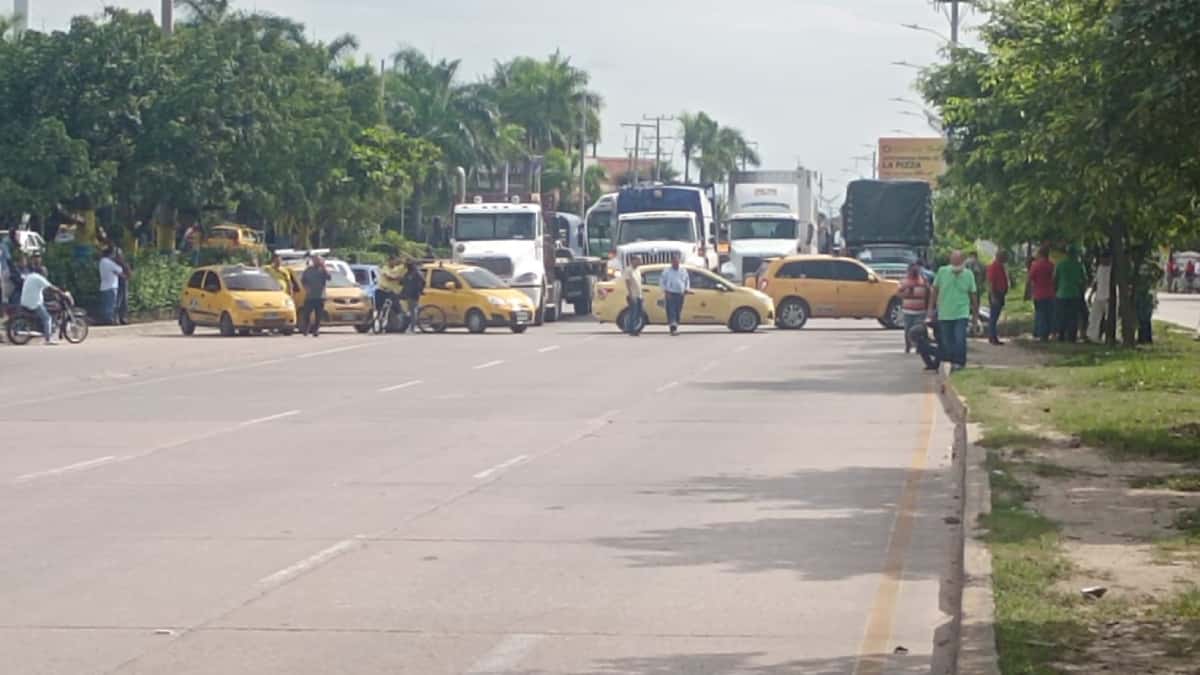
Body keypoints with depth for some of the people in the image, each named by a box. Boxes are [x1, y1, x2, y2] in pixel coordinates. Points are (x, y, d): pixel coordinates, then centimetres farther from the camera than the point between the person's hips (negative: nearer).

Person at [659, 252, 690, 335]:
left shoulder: (683, 271, 14)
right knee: (671, 311, -15)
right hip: (671, 294, -4)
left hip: (680, 294, 4)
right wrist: (665, 291, -6)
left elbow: (687, 281, 23)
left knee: (678, 312, 5)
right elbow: (661, 281, 5)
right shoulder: (667, 271, 4)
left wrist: (687, 289, 5)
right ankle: (673, 328, -27)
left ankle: (676, 327, 15)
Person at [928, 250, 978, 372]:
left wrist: (975, 313, 10)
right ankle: (948, 363, 18)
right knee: (946, 342, 6)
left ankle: (959, 363, -5)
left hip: (961, 314, -1)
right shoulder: (942, 272, -2)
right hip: (944, 314, 1)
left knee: (960, 340, -13)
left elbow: (973, 294, 6)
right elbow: (935, 291, 6)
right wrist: (931, 308, 6)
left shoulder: (968, 275, -2)